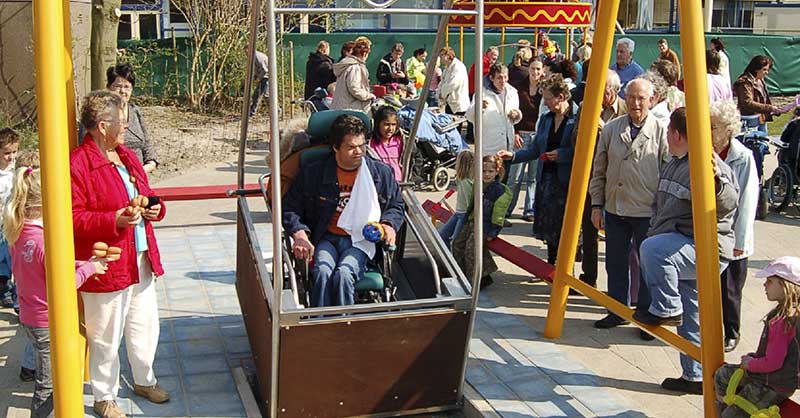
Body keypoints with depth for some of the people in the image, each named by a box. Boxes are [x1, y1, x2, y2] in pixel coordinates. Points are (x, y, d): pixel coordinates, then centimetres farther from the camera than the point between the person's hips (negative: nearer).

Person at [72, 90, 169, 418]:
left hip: (141, 261, 8)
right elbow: (72, 219, -20)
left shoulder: (128, 157, 11)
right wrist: (114, 220, -29)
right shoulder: (77, 164, -17)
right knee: (106, 338, 6)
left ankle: (144, 381, 41)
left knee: (145, 327, 20)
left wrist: (155, 208, 2)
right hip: (106, 268, -8)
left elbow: (145, 195, 23)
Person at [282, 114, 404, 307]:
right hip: (326, 239, 0)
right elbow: (290, 208, 8)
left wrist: (389, 224, -2)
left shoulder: (382, 173, 7)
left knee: (343, 274, -32)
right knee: (323, 273, -32)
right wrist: (300, 235, -10)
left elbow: (396, 205, 21)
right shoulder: (313, 173, 3)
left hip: (360, 240, 0)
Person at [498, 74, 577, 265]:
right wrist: (513, 155, 6)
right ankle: (551, 265, 26)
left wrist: (562, 154, -20)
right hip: (547, 178, 6)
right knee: (549, 227, 12)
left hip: (567, 181, -6)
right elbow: (536, 149, 16)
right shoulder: (545, 119, 12)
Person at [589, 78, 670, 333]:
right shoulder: (611, 129, 5)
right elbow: (599, 171, 10)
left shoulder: (661, 132, -5)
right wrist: (597, 205, 6)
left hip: (647, 212, -3)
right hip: (615, 209, 4)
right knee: (616, 264, 12)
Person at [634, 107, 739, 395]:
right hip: (680, 249, 10)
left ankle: (665, 309, -16)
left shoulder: (708, 165, -17)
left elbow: (727, 205, -32)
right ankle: (695, 377, 26)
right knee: (691, 320, 15)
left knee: (652, 248, -34)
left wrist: (715, 181, -48)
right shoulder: (675, 163, 14)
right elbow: (660, 206, 26)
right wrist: (653, 230, 22)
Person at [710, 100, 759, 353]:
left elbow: (747, 202, -10)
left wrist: (739, 241, -9)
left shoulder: (743, 158, -12)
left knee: (729, 290, 10)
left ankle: (730, 334, 28)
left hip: (730, 239, -3)